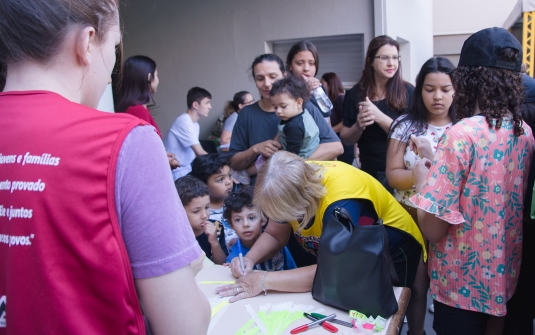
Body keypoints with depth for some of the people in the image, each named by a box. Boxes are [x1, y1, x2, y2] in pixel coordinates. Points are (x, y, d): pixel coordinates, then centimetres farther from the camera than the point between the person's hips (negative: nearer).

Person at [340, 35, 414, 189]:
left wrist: (379, 116, -24)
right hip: (369, 173, 2)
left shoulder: (406, 91, -6)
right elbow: (346, 139, 3)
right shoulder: (355, 94, 0)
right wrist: (358, 126, -17)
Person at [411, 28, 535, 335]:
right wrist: (439, 161, 11)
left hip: (464, 280, -7)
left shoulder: (463, 134, -23)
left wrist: (423, 178, -7)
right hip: (504, 272, 7)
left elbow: (433, 228, -24)